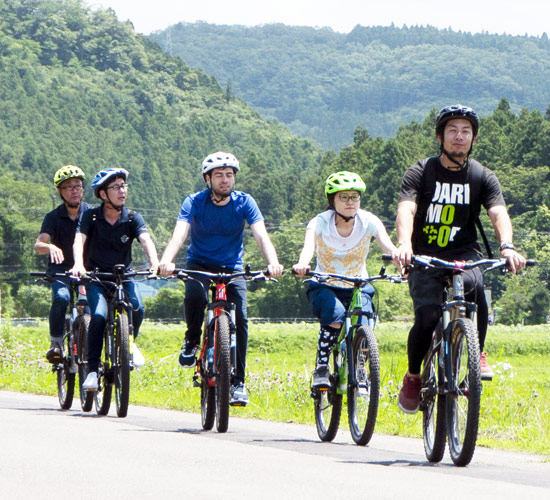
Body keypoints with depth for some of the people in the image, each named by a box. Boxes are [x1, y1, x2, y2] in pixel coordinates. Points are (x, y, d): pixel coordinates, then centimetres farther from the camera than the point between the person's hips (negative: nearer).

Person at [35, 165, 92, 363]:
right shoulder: (53, 217, -7)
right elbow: (38, 245, -19)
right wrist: (50, 247, -44)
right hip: (61, 269, -1)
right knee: (61, 297, -31)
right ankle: (56, 343, -17)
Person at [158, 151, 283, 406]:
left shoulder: (244, 202, -10)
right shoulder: (195, 202, -13)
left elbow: (261, 235, -22)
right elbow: (179, 233, -28)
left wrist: (273, 263, -43)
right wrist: (166, 261, -48)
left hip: (231, 268, 1)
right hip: (199, 264, -1)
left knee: (240, 318, -18)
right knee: (195, 296, -34)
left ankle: (238, 381, -7)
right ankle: (192, 340, -5)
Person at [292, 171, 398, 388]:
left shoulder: (369, 222, -13)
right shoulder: (320, 223, -16)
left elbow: (388, 246, -30)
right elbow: (309, 245, -36)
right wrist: (302, 264, -60)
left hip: (358, 287, 2)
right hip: (325, 286, -2)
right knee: (335, 314, -32)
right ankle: (321, 369, -18)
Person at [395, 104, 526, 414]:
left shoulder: (482, 177, 2)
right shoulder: (421, 173, -4)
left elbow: (499, 213, -14)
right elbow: (406, 210, -19)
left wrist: (507, 246, -36)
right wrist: (404, 245, -40)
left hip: (464, 254, 1)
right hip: (425, 257, -1)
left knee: (473, 284, -35)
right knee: (427, 319, -22)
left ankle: (478, 356, -16)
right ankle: (413, 376, 7)